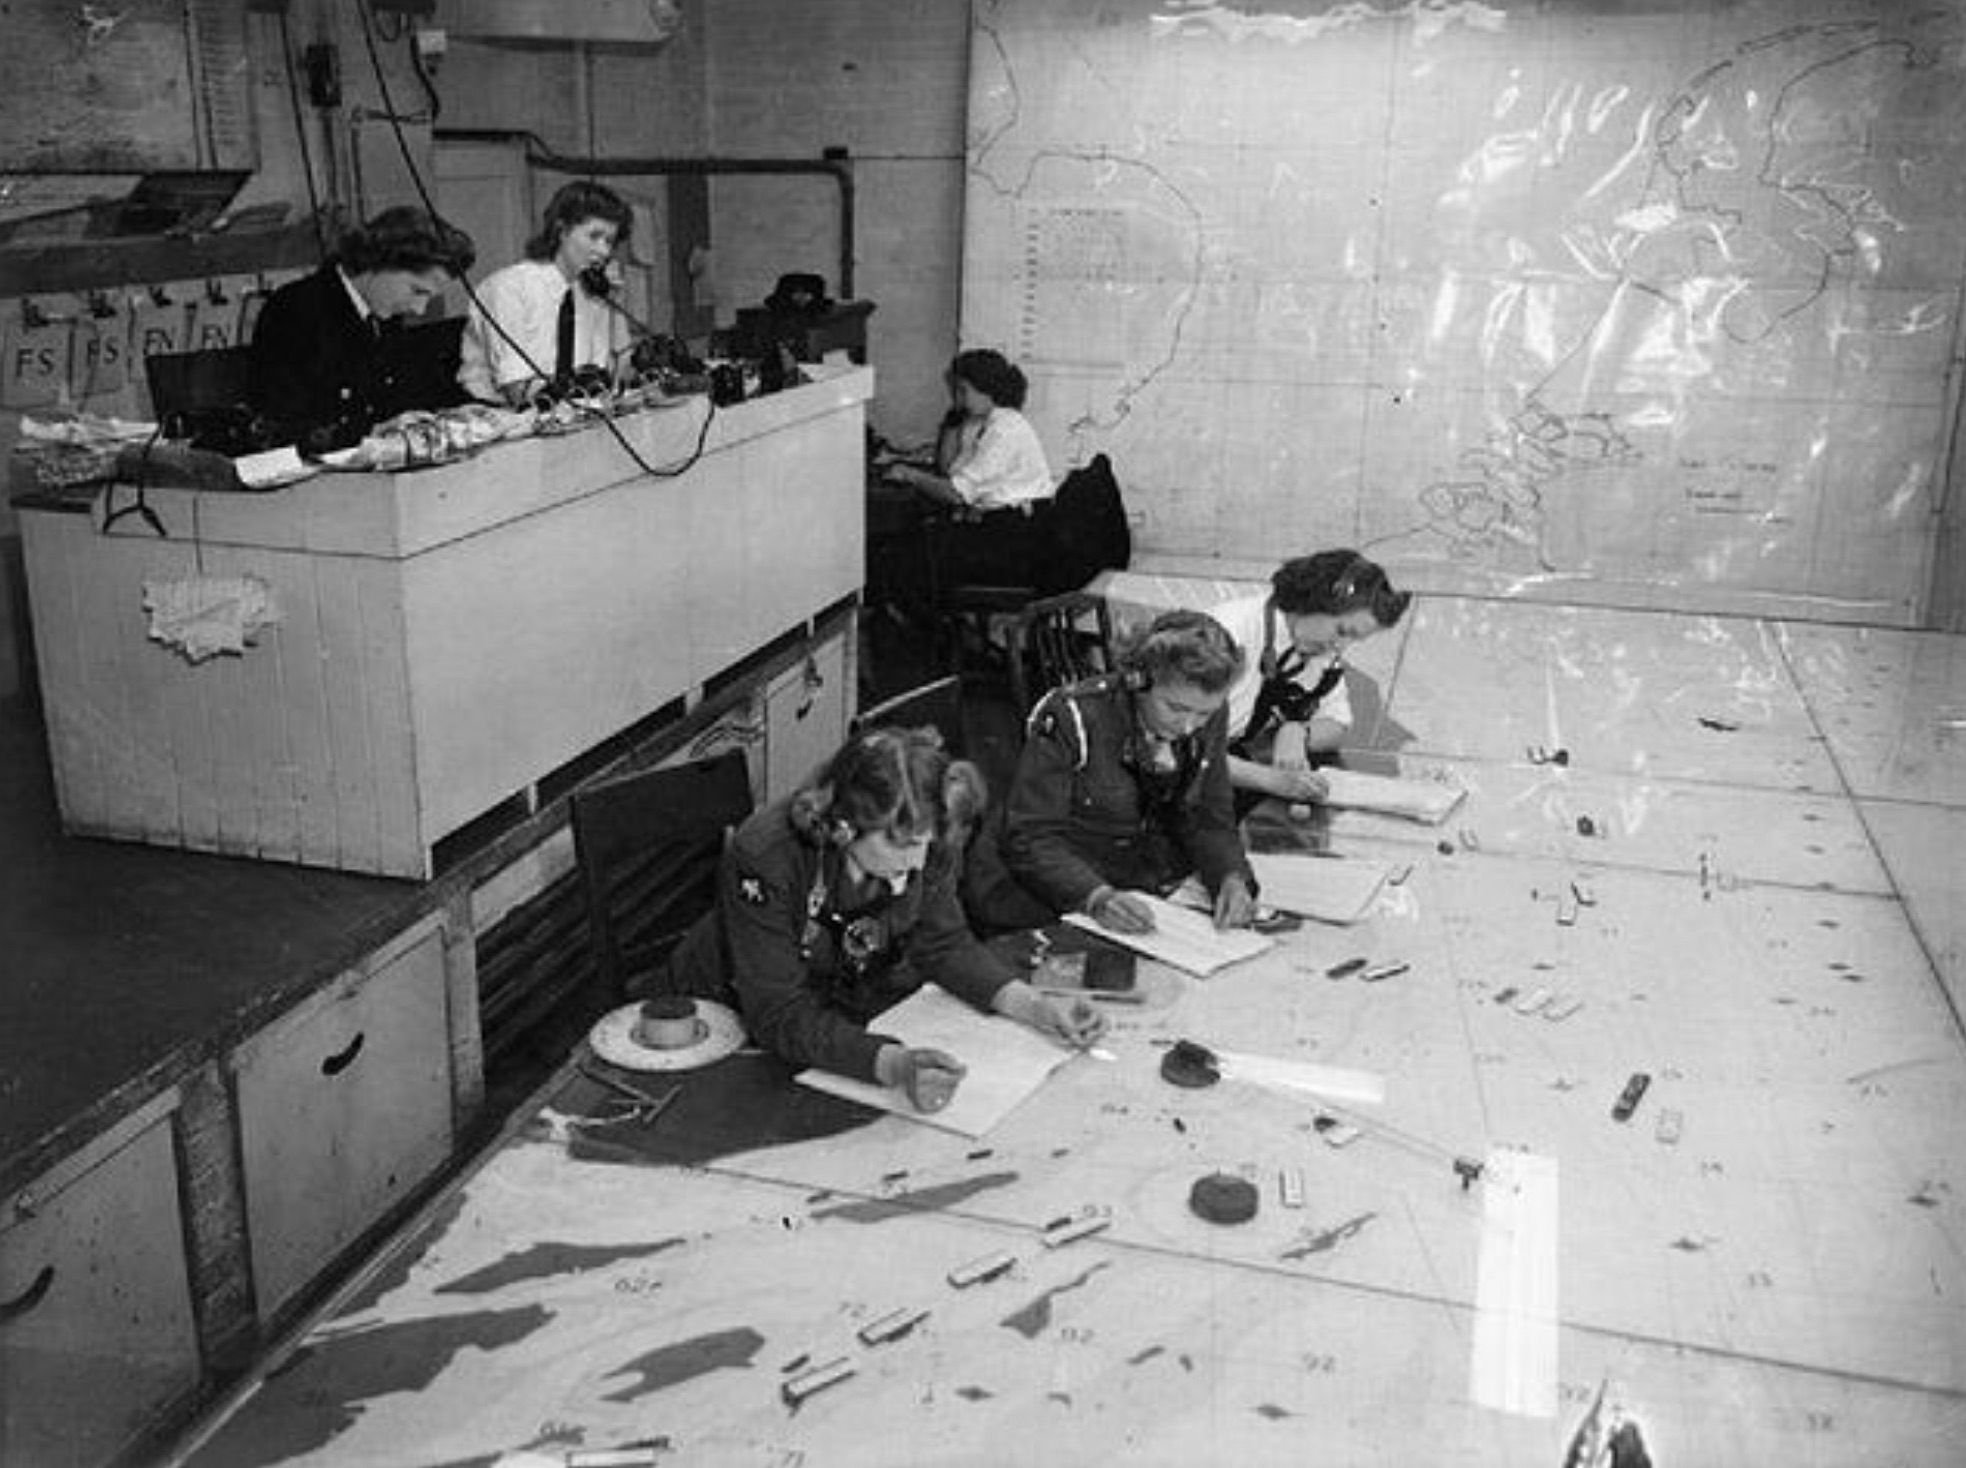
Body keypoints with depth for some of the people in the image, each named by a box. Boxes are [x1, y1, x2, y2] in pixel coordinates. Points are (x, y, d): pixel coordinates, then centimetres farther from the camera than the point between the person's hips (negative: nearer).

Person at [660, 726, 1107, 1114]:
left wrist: (1033, 1006, -23)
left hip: (848, 1015, 4)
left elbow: (945, 943, -7)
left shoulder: (927, 843, -20)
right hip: (730, 1024, -4)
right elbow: (781, 1016, -37)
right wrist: (893, 1066, -52)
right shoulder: (764, 859, -36)